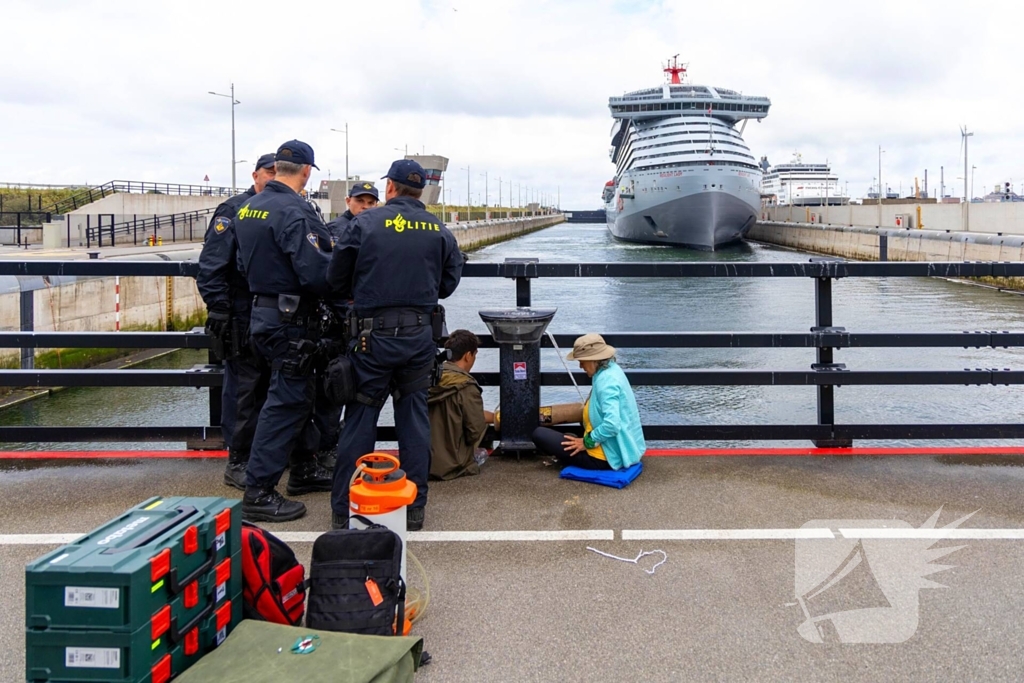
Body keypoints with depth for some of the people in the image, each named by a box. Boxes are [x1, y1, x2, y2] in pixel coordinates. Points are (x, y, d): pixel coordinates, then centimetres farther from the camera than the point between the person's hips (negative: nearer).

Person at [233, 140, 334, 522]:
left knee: (297, 393, 21)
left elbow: (244, 262, 16)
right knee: (285, 402, -2)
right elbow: (315, 272, -26)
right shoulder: (293, 212, -20)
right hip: (289, 320, -9)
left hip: (262, 312, 9)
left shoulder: (248, 207, 9)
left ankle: (304, 469, 33)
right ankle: (258, 493, 2)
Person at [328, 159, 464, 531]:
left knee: (360, 419, 5)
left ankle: (343, 509, 11)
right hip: (419, 334, 3)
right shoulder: (440, 231, 4)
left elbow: (336, 278, 0)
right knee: (414, 418, 11)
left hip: (374, 333, -2)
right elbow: (449, 283, 9)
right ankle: (414, 507, 17)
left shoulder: (365, 222, -4)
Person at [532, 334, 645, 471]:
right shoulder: (612, 369, 4)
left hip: (605, 456, -11)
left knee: (539, 434, -9)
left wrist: (587, 442, -22)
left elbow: (612, 425, -35)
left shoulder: (606, 382, -26)